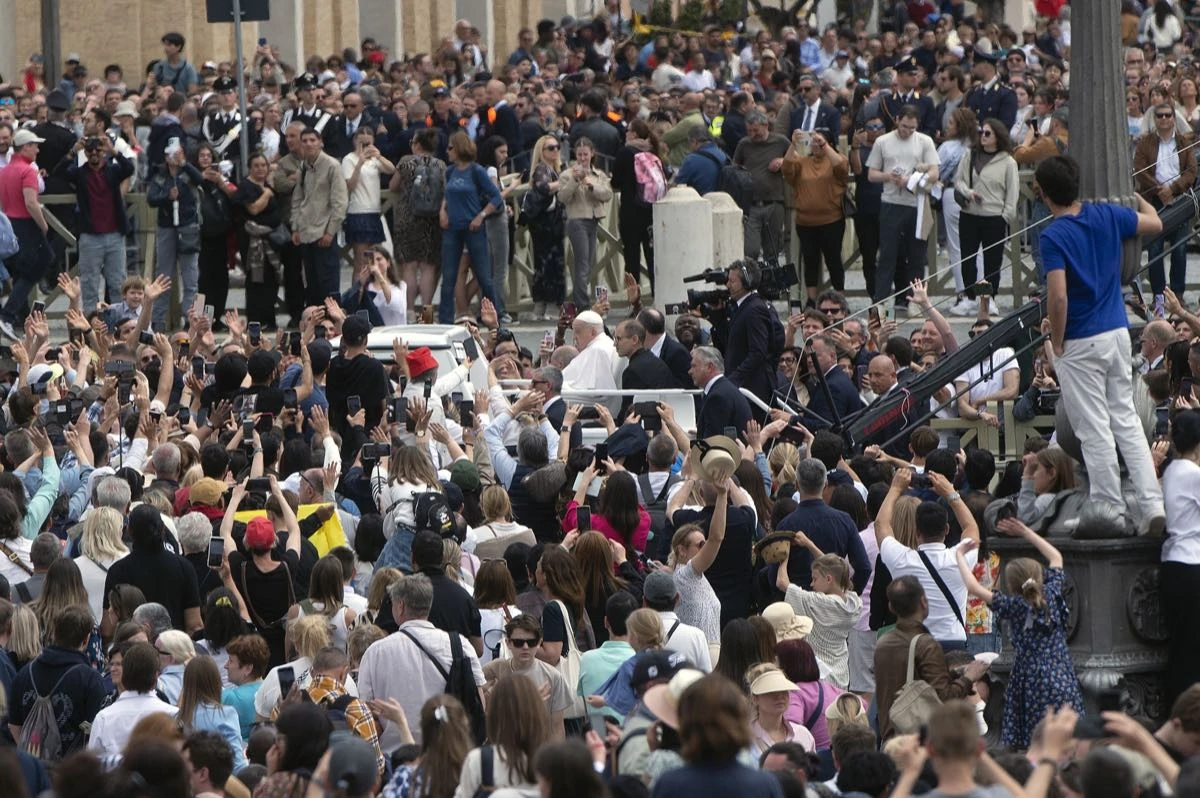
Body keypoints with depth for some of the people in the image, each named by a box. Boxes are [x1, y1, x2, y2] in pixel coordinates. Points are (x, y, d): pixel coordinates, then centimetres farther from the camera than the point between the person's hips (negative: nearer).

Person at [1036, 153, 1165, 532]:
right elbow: (1154, 223, 18)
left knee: (1094, 429, 4)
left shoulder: (1053, 236, -17)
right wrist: (1135, 195, 37)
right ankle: (1152, 505, 4)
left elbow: (1058, 296, -25)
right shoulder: (1107, 216, 0)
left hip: (1080, 344, -6)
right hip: (1117, 332, 6)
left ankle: (1108, 508, 11)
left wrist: (1057, 341, -11)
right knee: (1126, 420, 12)